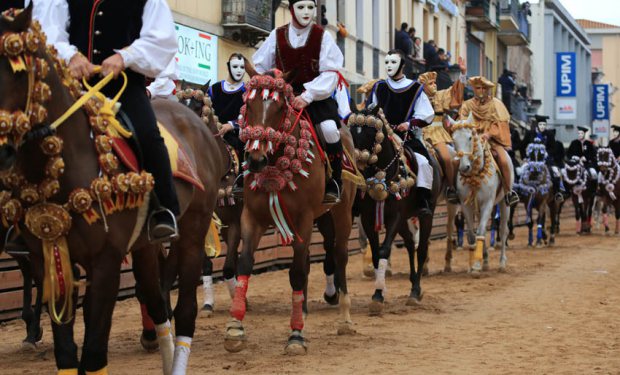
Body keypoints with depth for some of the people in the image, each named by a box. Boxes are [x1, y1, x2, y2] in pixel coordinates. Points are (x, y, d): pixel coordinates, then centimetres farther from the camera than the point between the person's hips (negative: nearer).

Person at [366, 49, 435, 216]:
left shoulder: (415, 88, 3)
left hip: (406, 135, -3)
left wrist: (410, 123, -10)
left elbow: (427, 114, 2)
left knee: (422, 161, -25)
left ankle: (423, 200, -18)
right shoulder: (379, 87, 11)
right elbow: (369, 110, 20)